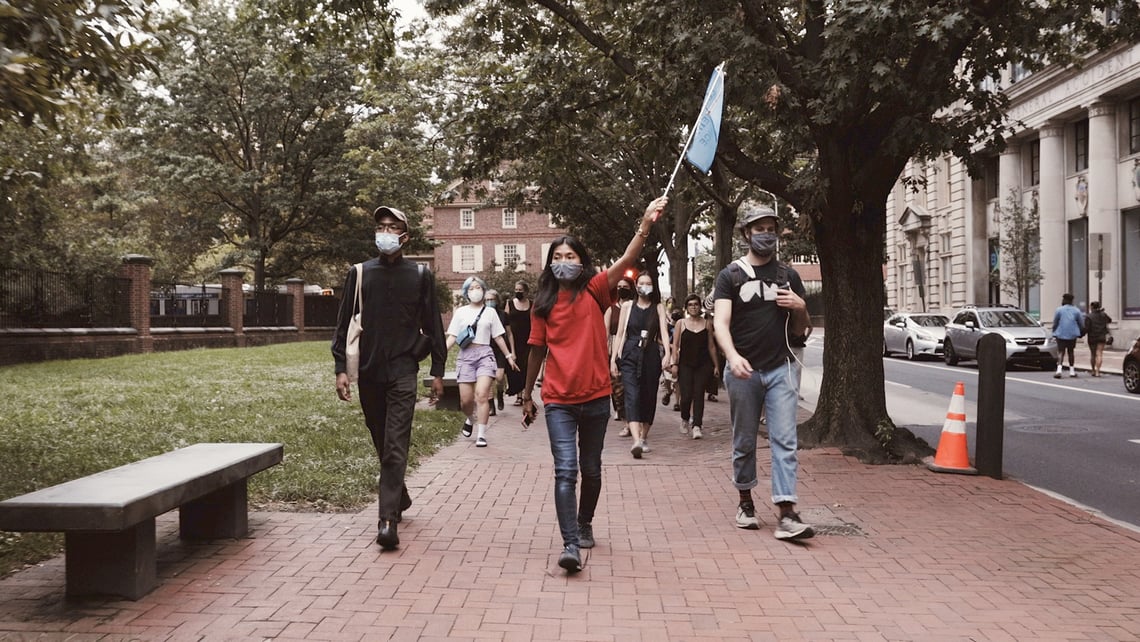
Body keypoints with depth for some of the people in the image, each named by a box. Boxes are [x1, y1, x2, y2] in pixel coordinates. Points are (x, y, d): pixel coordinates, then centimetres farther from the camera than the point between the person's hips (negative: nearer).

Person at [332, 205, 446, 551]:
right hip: (368, 371, 3)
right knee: (381, 444, 13)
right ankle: (400, 498, 34)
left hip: (403, 372, -3)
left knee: (396, 446, -11)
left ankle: (388, 520, -15)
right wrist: (340, 369, -2)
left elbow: (432, 327, 7)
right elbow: (343, 324, 6)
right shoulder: (359, 273, 7)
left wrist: (437, 371, 4)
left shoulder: (420, 275, 4)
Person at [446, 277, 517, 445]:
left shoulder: (490, 312, 12)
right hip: (465, 355, 1)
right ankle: (471, 419, 32)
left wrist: (508, 356, 13)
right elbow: (452, 337, 6)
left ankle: (481, 435, -13)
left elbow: (498, 337, 15)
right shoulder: (460, 312, 11)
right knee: (465, 400, -3)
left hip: (484, 354, -1)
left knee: (481, 394, -18)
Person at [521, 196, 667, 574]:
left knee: (591, 470, 15)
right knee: (565, 471, -11)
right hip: (558, 400, 0)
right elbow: (537, 350, 11)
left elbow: (627, 261, -16)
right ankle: (571, 544, -13)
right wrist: (527, 395, 16)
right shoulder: (543, 302, 4)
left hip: (595, 397, 0)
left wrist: (646, 224, -30)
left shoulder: (593, 291, -1)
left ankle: (584, 524, 37)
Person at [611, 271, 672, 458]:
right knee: (632, 396, -15)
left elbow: (664, 332, -3)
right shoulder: (627, 306, 8)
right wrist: (613, 358, 4)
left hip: (651, 357, 1)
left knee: (649, 397, 7)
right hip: (630, 357, -1)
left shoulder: (658, 308, 8)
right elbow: (620, 333, 9)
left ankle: (644, 438, 23)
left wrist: (667, 353, -19)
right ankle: (636, 440, -27)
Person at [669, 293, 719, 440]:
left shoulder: (707, 323, 7)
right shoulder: (681, 323, 4)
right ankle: (685, 420, 20)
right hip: (685, 365, -1)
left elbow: (711, 346, 11)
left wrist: (716, 365, 9)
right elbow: (675, 345, 3)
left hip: (703, 365, 1)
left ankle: (696, 426, -6)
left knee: (699, 395, -6)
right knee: (686, 396, -7)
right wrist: (674, 363, -6)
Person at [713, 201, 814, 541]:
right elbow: (720, 322, -12)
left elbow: (801, 330, 17)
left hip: (780, 369, 2)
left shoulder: (788, 276, 12)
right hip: (743, 370, -1)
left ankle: (786, 513, -10)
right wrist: (732, 355, -30)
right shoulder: (731, 275, 2)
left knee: (785, 440, -7)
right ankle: (745, 501, 27)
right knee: (744, 442, 9)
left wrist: (800, 307, -6)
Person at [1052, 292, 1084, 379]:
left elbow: (1055, 323, -1)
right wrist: (1081, 333, 22)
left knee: (1061, 352, -3)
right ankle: (1072, 371, 16)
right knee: (1071, 352, 14)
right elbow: (1081, 323, 8)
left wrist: (1054, 332, 13)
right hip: (1072, 334, 2)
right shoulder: (1076, 310, 4)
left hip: (1061, 334, -2)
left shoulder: (1059, 310, -5)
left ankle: (1059, 369, -21)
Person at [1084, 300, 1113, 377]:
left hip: (1092, 338, -2)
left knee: (1093, 354, 13)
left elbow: (1086, 328, -16)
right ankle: (1097, 371, -12)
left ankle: (1093, 371, 21)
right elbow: (1110, 320, 22)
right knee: (1099, 354, -2)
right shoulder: (1104, 315, 2)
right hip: (1102, 337, 2)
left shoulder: (1089, 317, -12)